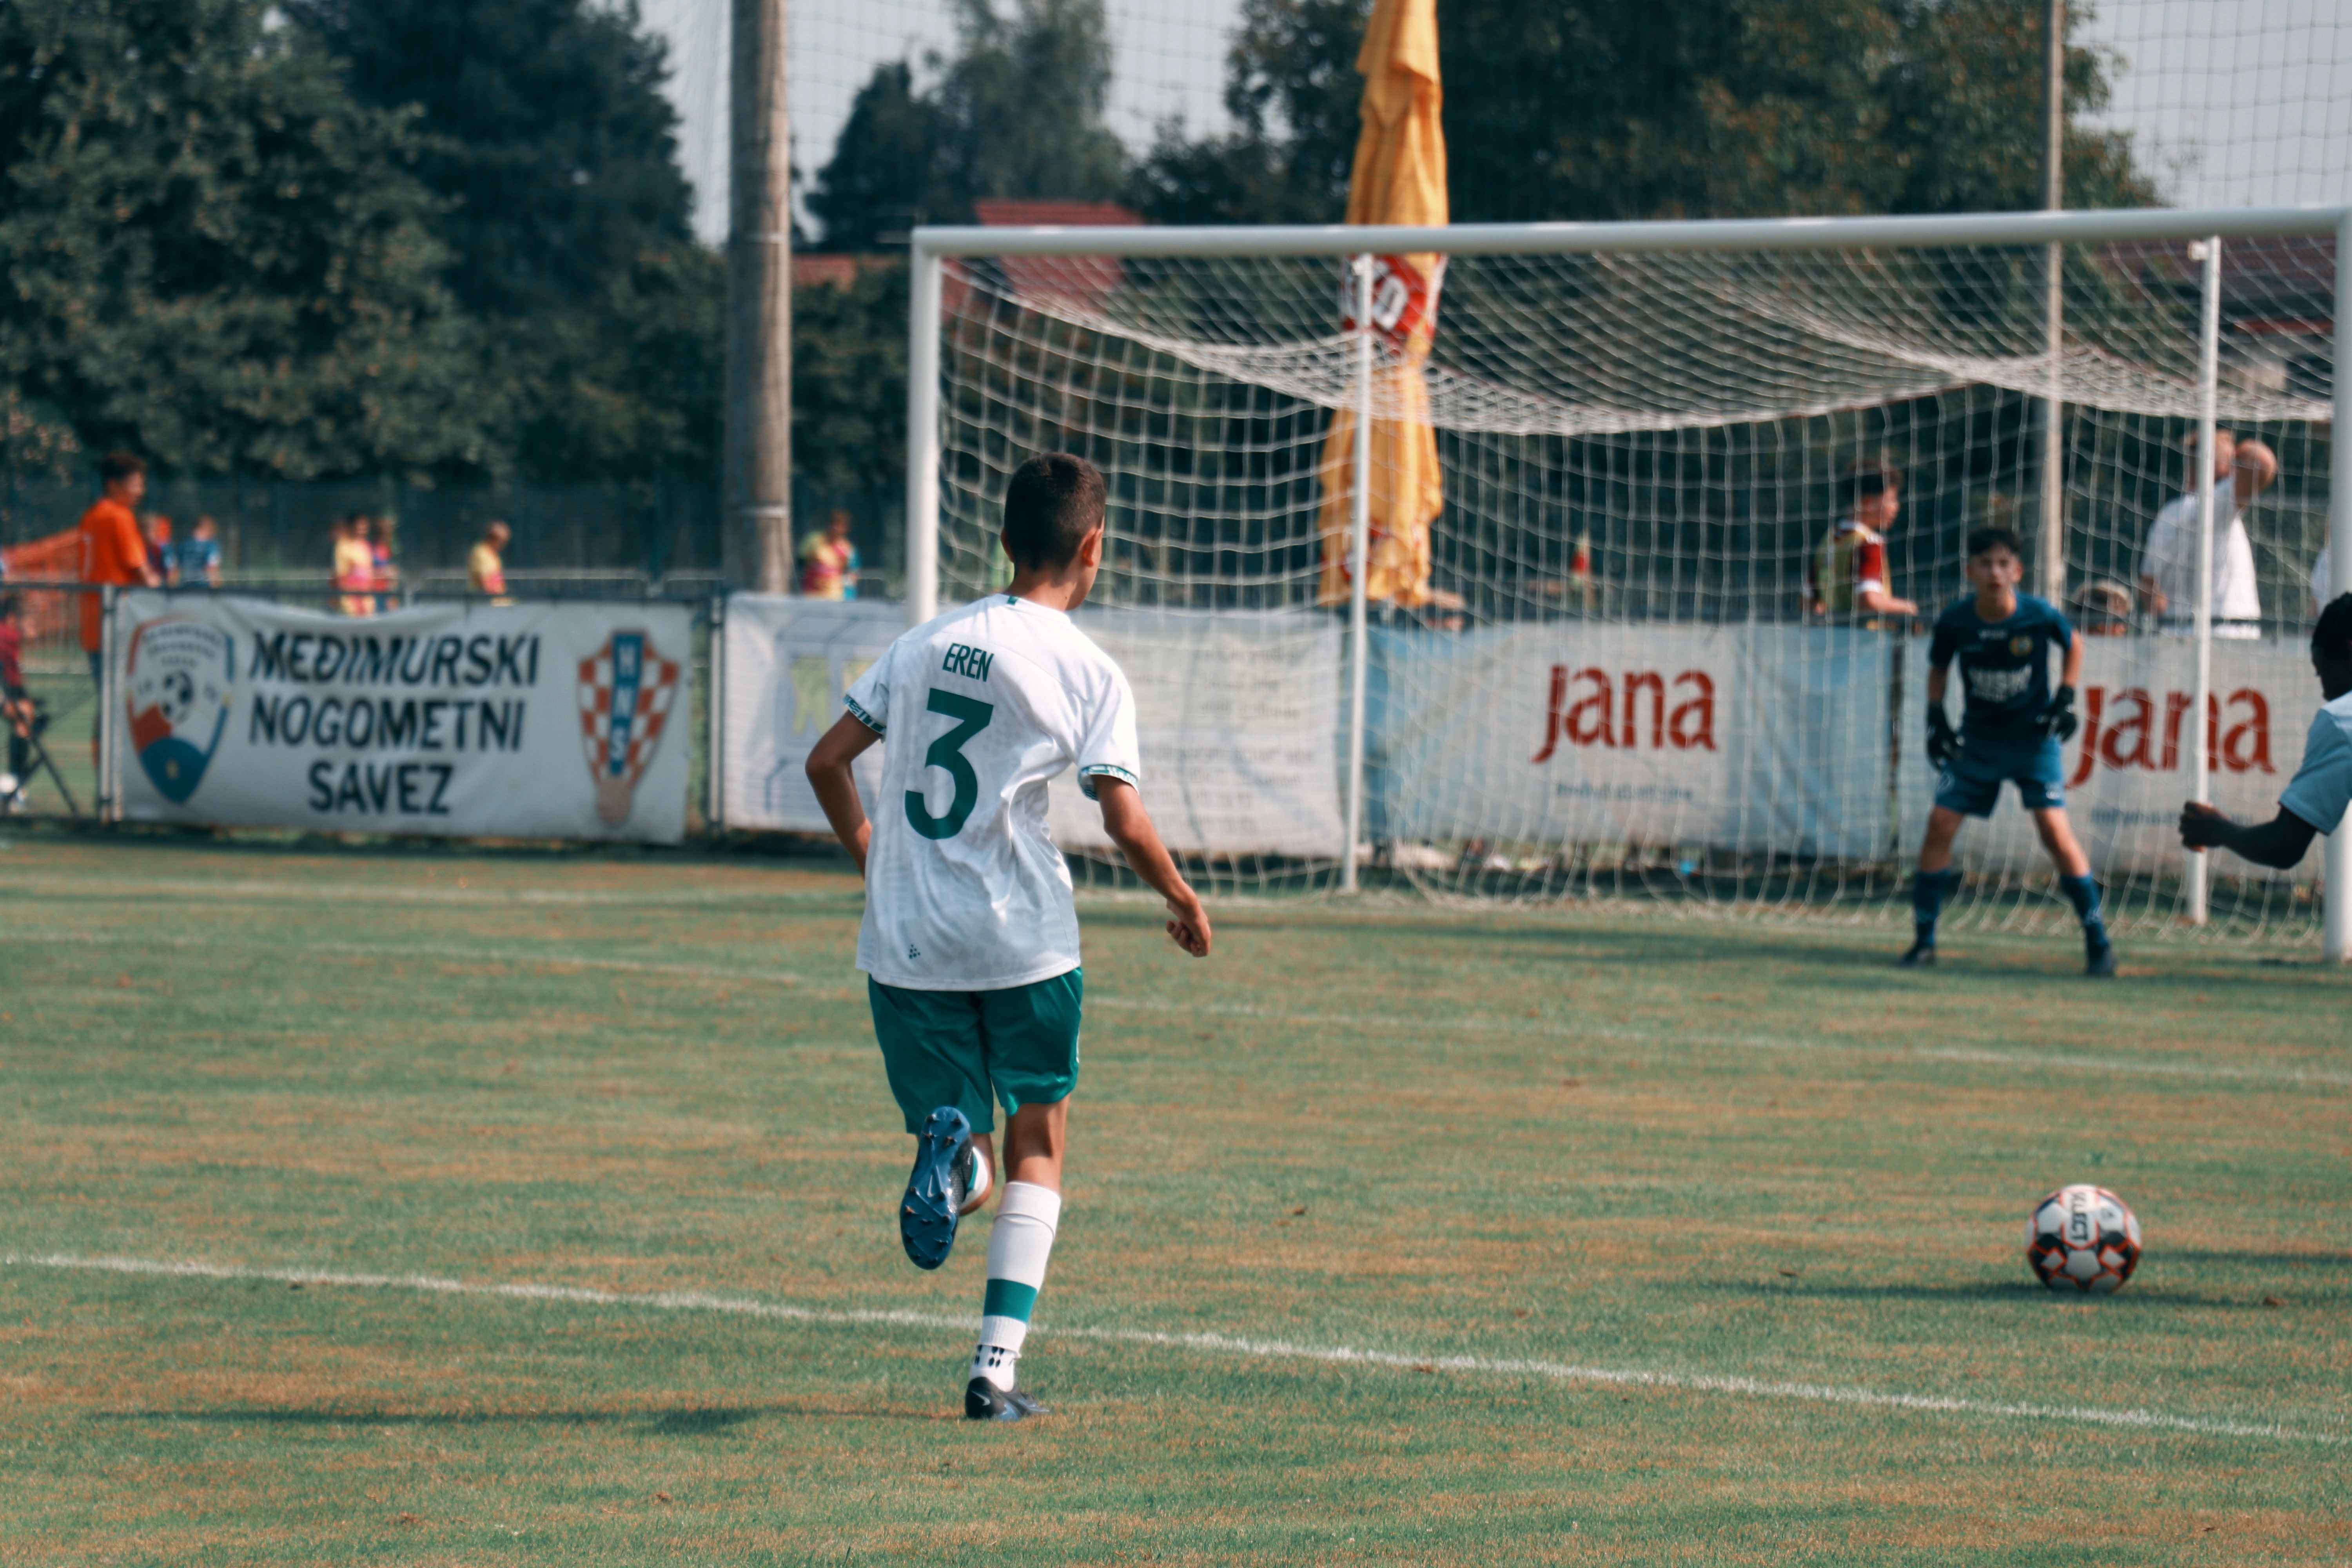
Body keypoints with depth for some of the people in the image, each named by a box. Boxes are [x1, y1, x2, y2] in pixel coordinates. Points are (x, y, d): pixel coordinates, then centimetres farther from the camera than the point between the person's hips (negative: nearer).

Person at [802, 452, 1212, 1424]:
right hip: (1024, 943, -3)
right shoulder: (1089, 673, -4)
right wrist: (1184, 903, 7)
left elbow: (827, 761, 11)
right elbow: (1125, 824, -11)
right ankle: (997, 1365, 0)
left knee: (975, 1178, 11)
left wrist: (868, 854, 26)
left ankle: (952, 1151, -28)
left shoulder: (927, 643, 10)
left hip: (906, 944, 3)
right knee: (1038, 1146, 14)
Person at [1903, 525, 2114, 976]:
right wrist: (1936, 719, -4)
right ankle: (1924, 940, 7)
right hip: (1978, 738, 3)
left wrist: (2066, 699, -4)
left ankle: (2098, 943, -5)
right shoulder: (1955, 621, -12)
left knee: (2055, 828, -13)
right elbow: (1937, 669, 7)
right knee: (1940, 824, -6)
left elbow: (2074, 645, 5)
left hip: (2033, 736, -3)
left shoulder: (2039, 615, -17)